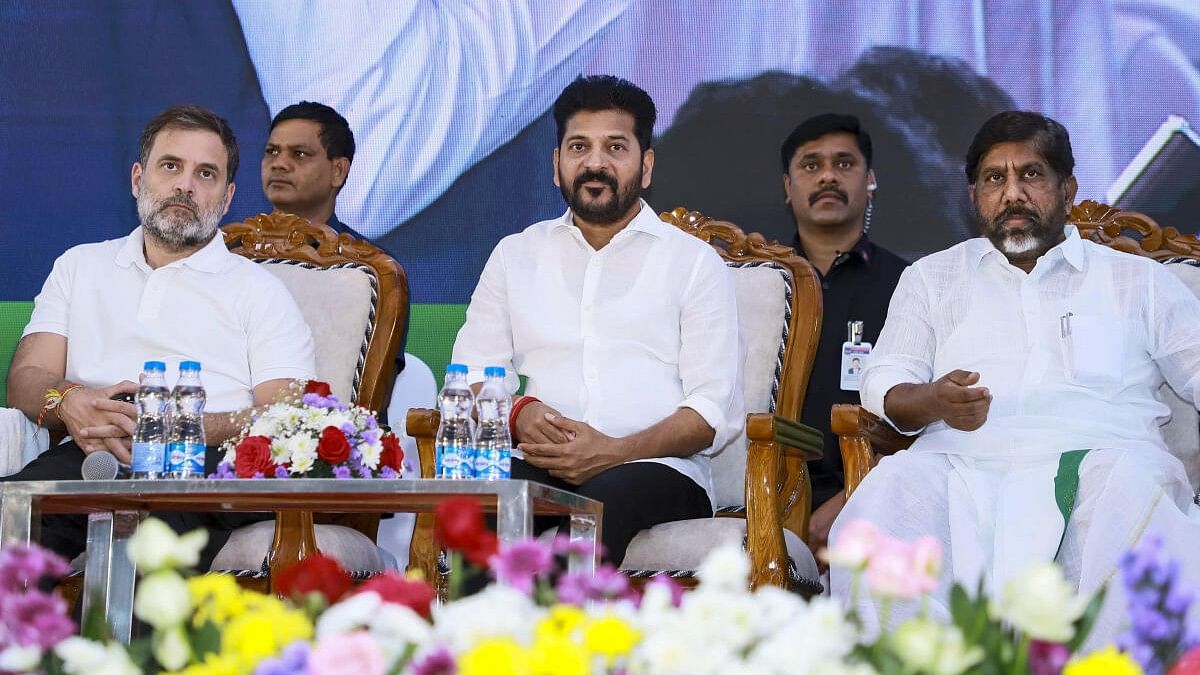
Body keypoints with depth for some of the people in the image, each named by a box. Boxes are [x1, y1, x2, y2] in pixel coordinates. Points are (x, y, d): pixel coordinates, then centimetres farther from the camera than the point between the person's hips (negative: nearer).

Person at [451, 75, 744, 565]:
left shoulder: (694, 262, 13)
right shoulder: (516, 255, 24)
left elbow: (718, 411, 3)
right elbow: (472, 377, 18)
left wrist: (616, 451, -14)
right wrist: (521, 413, -7)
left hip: (656, 469, -2)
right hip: (540, 464, 2)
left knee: (606, 500, -39)